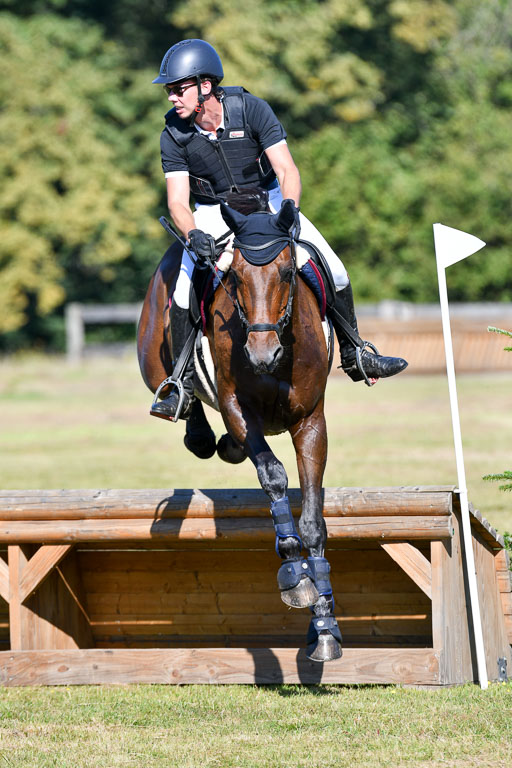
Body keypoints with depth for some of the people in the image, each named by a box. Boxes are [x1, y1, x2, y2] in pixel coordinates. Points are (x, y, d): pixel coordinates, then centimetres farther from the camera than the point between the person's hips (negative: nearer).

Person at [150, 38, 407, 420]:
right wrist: (193, 236, -38)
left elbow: (287, 170, -22)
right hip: (213, 214, 0)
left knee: (332, 268, -10)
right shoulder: (174, 135, -16)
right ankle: (183, 387, -16)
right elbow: (178, 201, -17)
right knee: (185, 285, -24)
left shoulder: (251, 109, -20)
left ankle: (355, 355, 11)